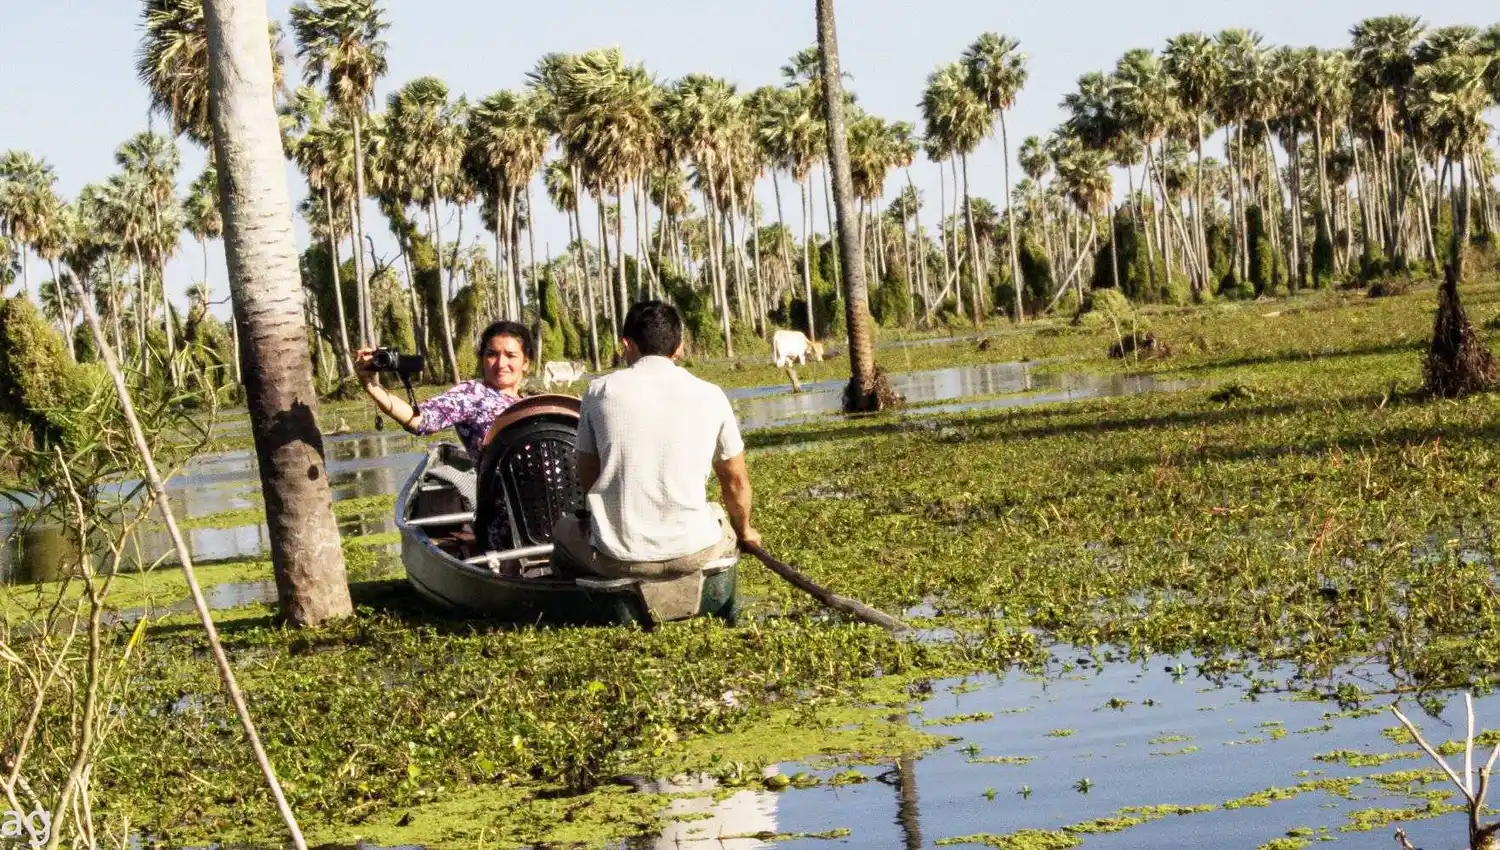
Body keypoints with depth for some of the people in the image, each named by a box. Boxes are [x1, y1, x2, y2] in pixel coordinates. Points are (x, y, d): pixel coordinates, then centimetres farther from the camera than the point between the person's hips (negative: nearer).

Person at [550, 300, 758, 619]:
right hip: (693, 551, 1)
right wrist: (743, 532, 31)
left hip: (615, 556, 0)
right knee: (724, 517, 35)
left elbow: (586, 478, 10)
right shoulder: (710, 396, 1)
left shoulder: (600, 391, 0)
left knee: (564, 530, 33)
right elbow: (736, 481, 10)